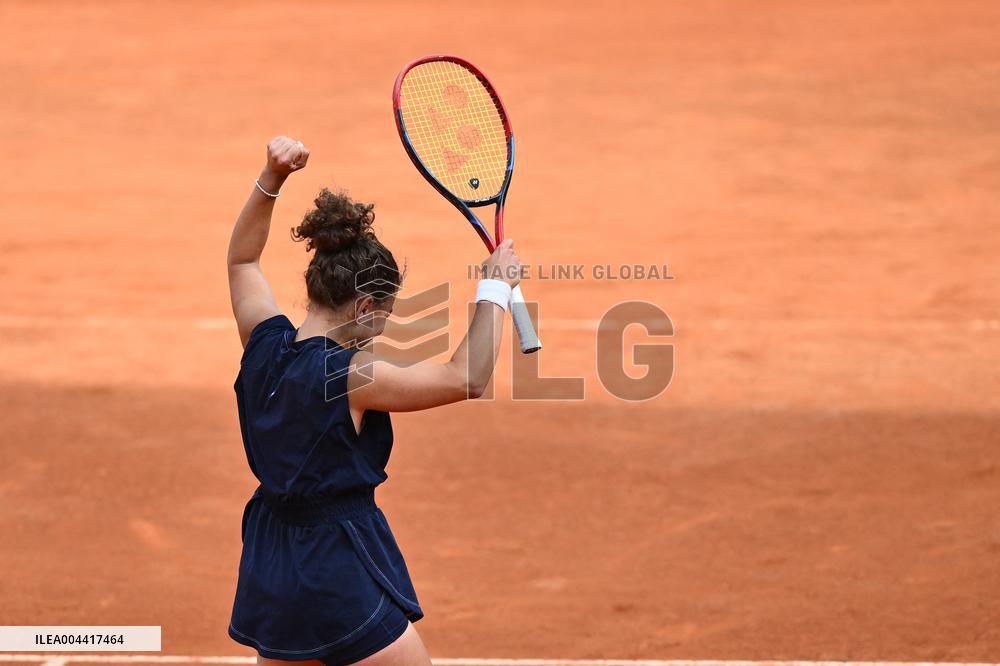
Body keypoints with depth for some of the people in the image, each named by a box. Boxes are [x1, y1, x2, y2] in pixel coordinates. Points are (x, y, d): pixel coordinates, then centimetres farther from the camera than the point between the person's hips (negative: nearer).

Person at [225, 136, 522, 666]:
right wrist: (495, 288, -10)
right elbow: (466, 380, -19)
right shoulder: (346, 375, -21)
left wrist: (271, 179, 10)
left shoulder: (266, 344, -1)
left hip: (268, 574, 8)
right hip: (342, 577, -8)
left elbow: (242, 259, 18)